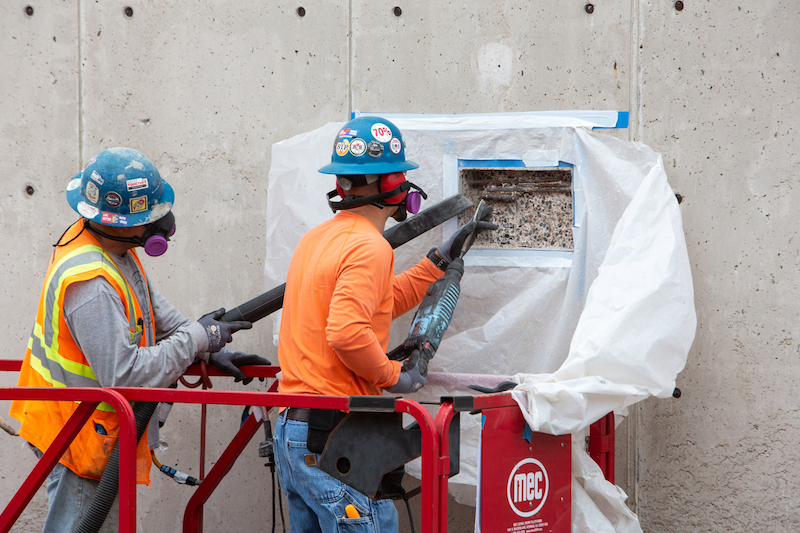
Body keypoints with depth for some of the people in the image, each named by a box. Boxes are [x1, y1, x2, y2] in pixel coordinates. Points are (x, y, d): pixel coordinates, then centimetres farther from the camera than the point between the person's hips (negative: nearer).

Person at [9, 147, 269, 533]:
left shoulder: (113, 247, 1)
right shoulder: (90, 284, -31)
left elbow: (152, 308, 17)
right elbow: (125, 376, -33)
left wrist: (210, 351, 8)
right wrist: (197, 339, -23)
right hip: (80, 435, -10)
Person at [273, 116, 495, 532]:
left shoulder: (317, 239, 16)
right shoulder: (368, 247, -14)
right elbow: (348, 333, -26)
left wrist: (438, 262, 27)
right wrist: (393, 376, -11)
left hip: (291, 432, 9)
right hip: (333, 439, -9)